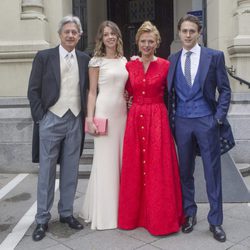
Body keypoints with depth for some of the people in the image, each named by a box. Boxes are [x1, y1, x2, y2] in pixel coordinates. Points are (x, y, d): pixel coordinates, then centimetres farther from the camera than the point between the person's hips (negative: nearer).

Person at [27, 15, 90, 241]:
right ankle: (42, 219, 14)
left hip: (75, 121, 3)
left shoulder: (85, 59, 8)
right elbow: (33, 91, -1)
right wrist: (40, 118, -7)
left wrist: (86, 116, 4)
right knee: (47, 171, 4)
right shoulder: (44, 57, 0)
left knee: (70, 171, 9)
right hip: (51, 120, -2)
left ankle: (66, 213, 24)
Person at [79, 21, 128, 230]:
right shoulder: (96, 61, -1)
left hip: (123, 112, 5)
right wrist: (90, 118, -10)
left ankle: (120, 207, 23)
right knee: (105, 160, -1)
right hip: (104, 112, -5)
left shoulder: (124, 61, 14)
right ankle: (104, 212, 12)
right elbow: (92, 92, -3)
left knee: (121, 159, 9)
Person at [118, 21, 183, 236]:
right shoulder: (130, 66, 7)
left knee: (158, 169, 1)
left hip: (158, 119, -3)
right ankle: (135, 213, 25)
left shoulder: (165, 65, -1)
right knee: (134, 167, 9)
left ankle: (160, 217, 17)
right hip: (135, 119, 3)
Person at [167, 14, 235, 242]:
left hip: (206, 121, -2)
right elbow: (170, 91, 11)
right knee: (185, 171, 11)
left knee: (212, 172, 3)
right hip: (181, 122, 3)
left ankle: (215, 221, 16)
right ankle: (189, 214, 28)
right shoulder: (172, 60, 8)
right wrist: (171, 120, 3)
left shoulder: (215, 56, 1)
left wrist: (219, 117, -8)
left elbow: (224, 89, 1)